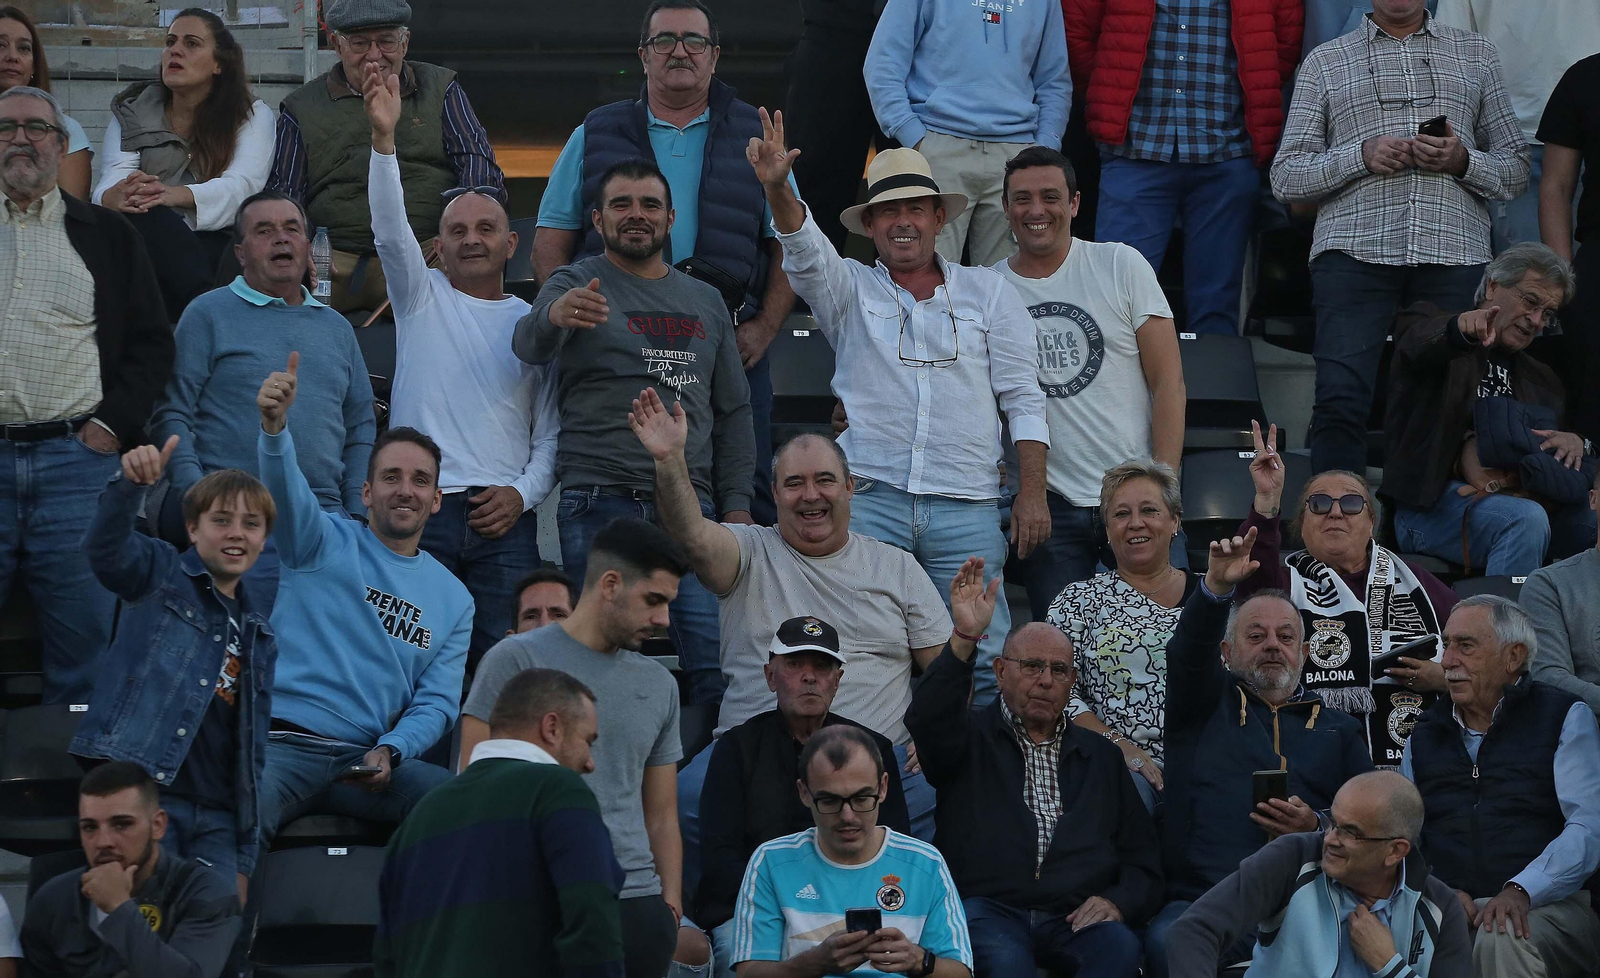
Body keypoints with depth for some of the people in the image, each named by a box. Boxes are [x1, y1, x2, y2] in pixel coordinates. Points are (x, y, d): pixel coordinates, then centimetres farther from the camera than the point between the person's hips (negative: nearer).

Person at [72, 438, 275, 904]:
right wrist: (130, 485, -38)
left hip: (217, 817, 6)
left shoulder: (260, 633, 20)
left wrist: (244, 857, 15)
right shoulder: (160, 576, 5)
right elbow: (104, 549, -18)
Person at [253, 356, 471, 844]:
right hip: (284, 740, -3)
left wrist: (390, 751, -9)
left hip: (365, 761, 3)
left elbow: (437, 702, 12)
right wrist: (274, 425, -34)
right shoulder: (327, 543, 9)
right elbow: (285, 490, -12)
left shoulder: (453, 599, 19)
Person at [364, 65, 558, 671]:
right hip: (421, 508, -1)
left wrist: (522, 492, -5)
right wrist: (384, 136, -19)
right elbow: (390, 231, -6)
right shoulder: (423, 298, 12)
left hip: (504, 519, 1)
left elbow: (551, 434, 13)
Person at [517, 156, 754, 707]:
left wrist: (737, 506, 9)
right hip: (602, 503, -3)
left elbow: (733, 410, 21)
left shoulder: (705, 301, 20)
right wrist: (555, 316, -41)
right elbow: (529, 345, -16)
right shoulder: (578, 284, 6)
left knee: (716, 662, -8)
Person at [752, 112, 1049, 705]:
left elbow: (1022, 398, 10)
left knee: (983, 659, -7)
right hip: (867, 501, 0)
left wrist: (1032, 493, 0)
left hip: (966, 507, 0)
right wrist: (778, 190, -28)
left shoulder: (989, 292, 15)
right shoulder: (849, 290, 14)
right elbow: (805, 251, -7)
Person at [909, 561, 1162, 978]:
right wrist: (964, 639, -25)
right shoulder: (974, 736, 15)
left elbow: (1143, 863, 22)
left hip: (1076, 915, 3)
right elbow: (927, 721, -12)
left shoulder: (1100, 756, 25)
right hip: (989, 908, -3)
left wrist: (1116, 902, -2)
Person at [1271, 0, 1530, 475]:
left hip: (1454, 256, 1)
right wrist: (1361, 156, -6)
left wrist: (1463, 161, -3)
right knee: (1341, 401, -13)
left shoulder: (1476, 54, 21)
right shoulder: (1326, 61, 17)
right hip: (1354, 251, -1)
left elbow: (1516, 171, 18)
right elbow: (1285, 178, 10)